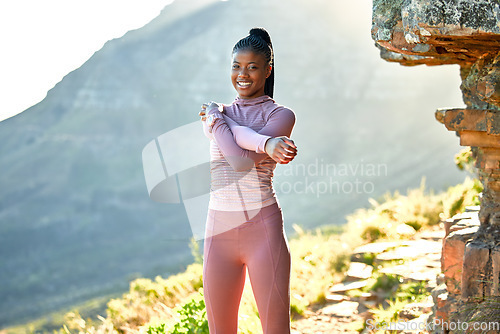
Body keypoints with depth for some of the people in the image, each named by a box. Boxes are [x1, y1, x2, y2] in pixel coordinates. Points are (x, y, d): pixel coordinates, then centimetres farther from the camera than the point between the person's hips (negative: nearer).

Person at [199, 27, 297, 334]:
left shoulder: (281, 115, 0)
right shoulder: (214, 115, 12)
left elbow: (243, 159, -16)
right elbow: (239, 159, -9)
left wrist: (217, 118, -3)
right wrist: (267, 143, -28)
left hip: (263, 227, -4)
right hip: (220, 230, 4)